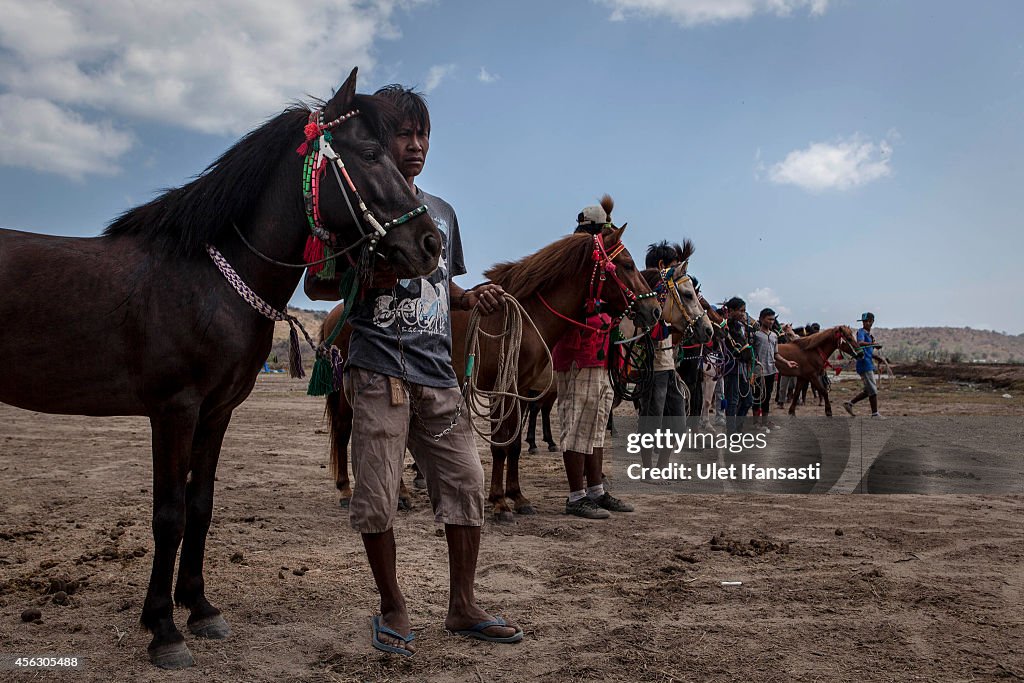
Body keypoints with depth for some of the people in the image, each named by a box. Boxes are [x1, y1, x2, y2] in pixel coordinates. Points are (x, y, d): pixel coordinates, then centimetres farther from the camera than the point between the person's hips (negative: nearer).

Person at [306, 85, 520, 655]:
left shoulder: (443, 212, 18)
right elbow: (316, 285, 0)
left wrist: (474, 298, 5)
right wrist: (372, 275, -18)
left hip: (438, 372, 5)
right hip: (380, 371, -5)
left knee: (468, 481, 4)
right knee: (378, 497, -3)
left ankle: (464, 608, 18)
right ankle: (393, 608, 18)